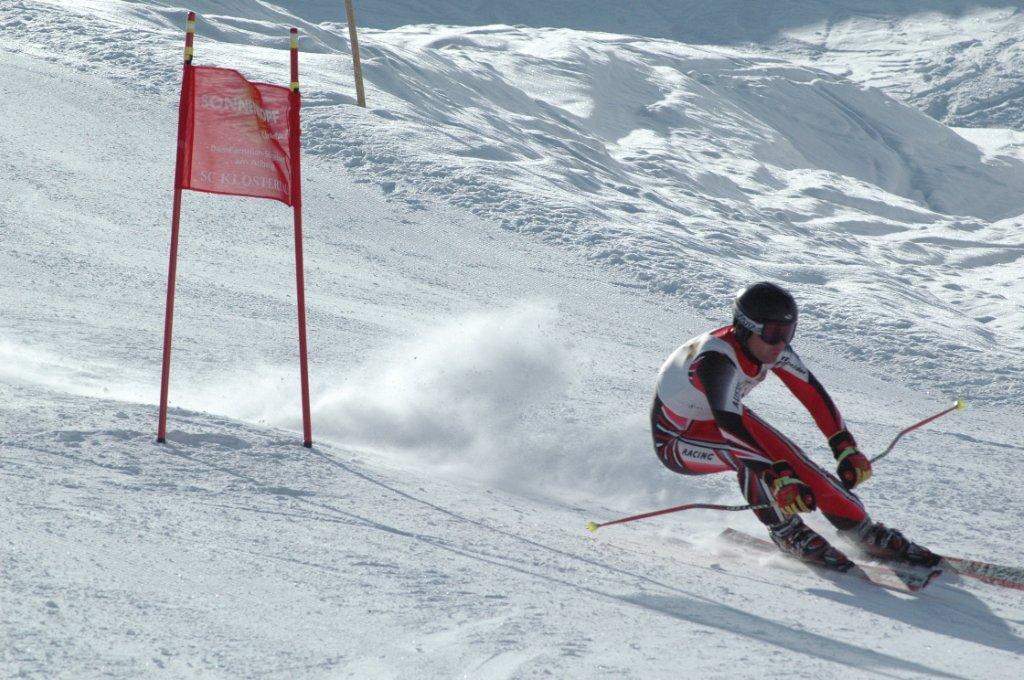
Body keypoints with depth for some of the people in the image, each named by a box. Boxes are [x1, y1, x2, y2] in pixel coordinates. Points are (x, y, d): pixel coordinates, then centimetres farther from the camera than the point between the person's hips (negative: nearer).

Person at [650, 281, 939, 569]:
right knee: (751, 454, -33)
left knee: (791, 459, -15)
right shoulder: (717, 359, -38)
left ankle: (863, 532, -6)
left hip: (714, 420, 6)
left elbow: (812, 393, -10)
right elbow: (729, 425, -47)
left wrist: (846, 448, -19)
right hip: (676, 440, -6)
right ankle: (786, 532, -14)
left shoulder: (771, 346, -16)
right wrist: (779, 477, -53)